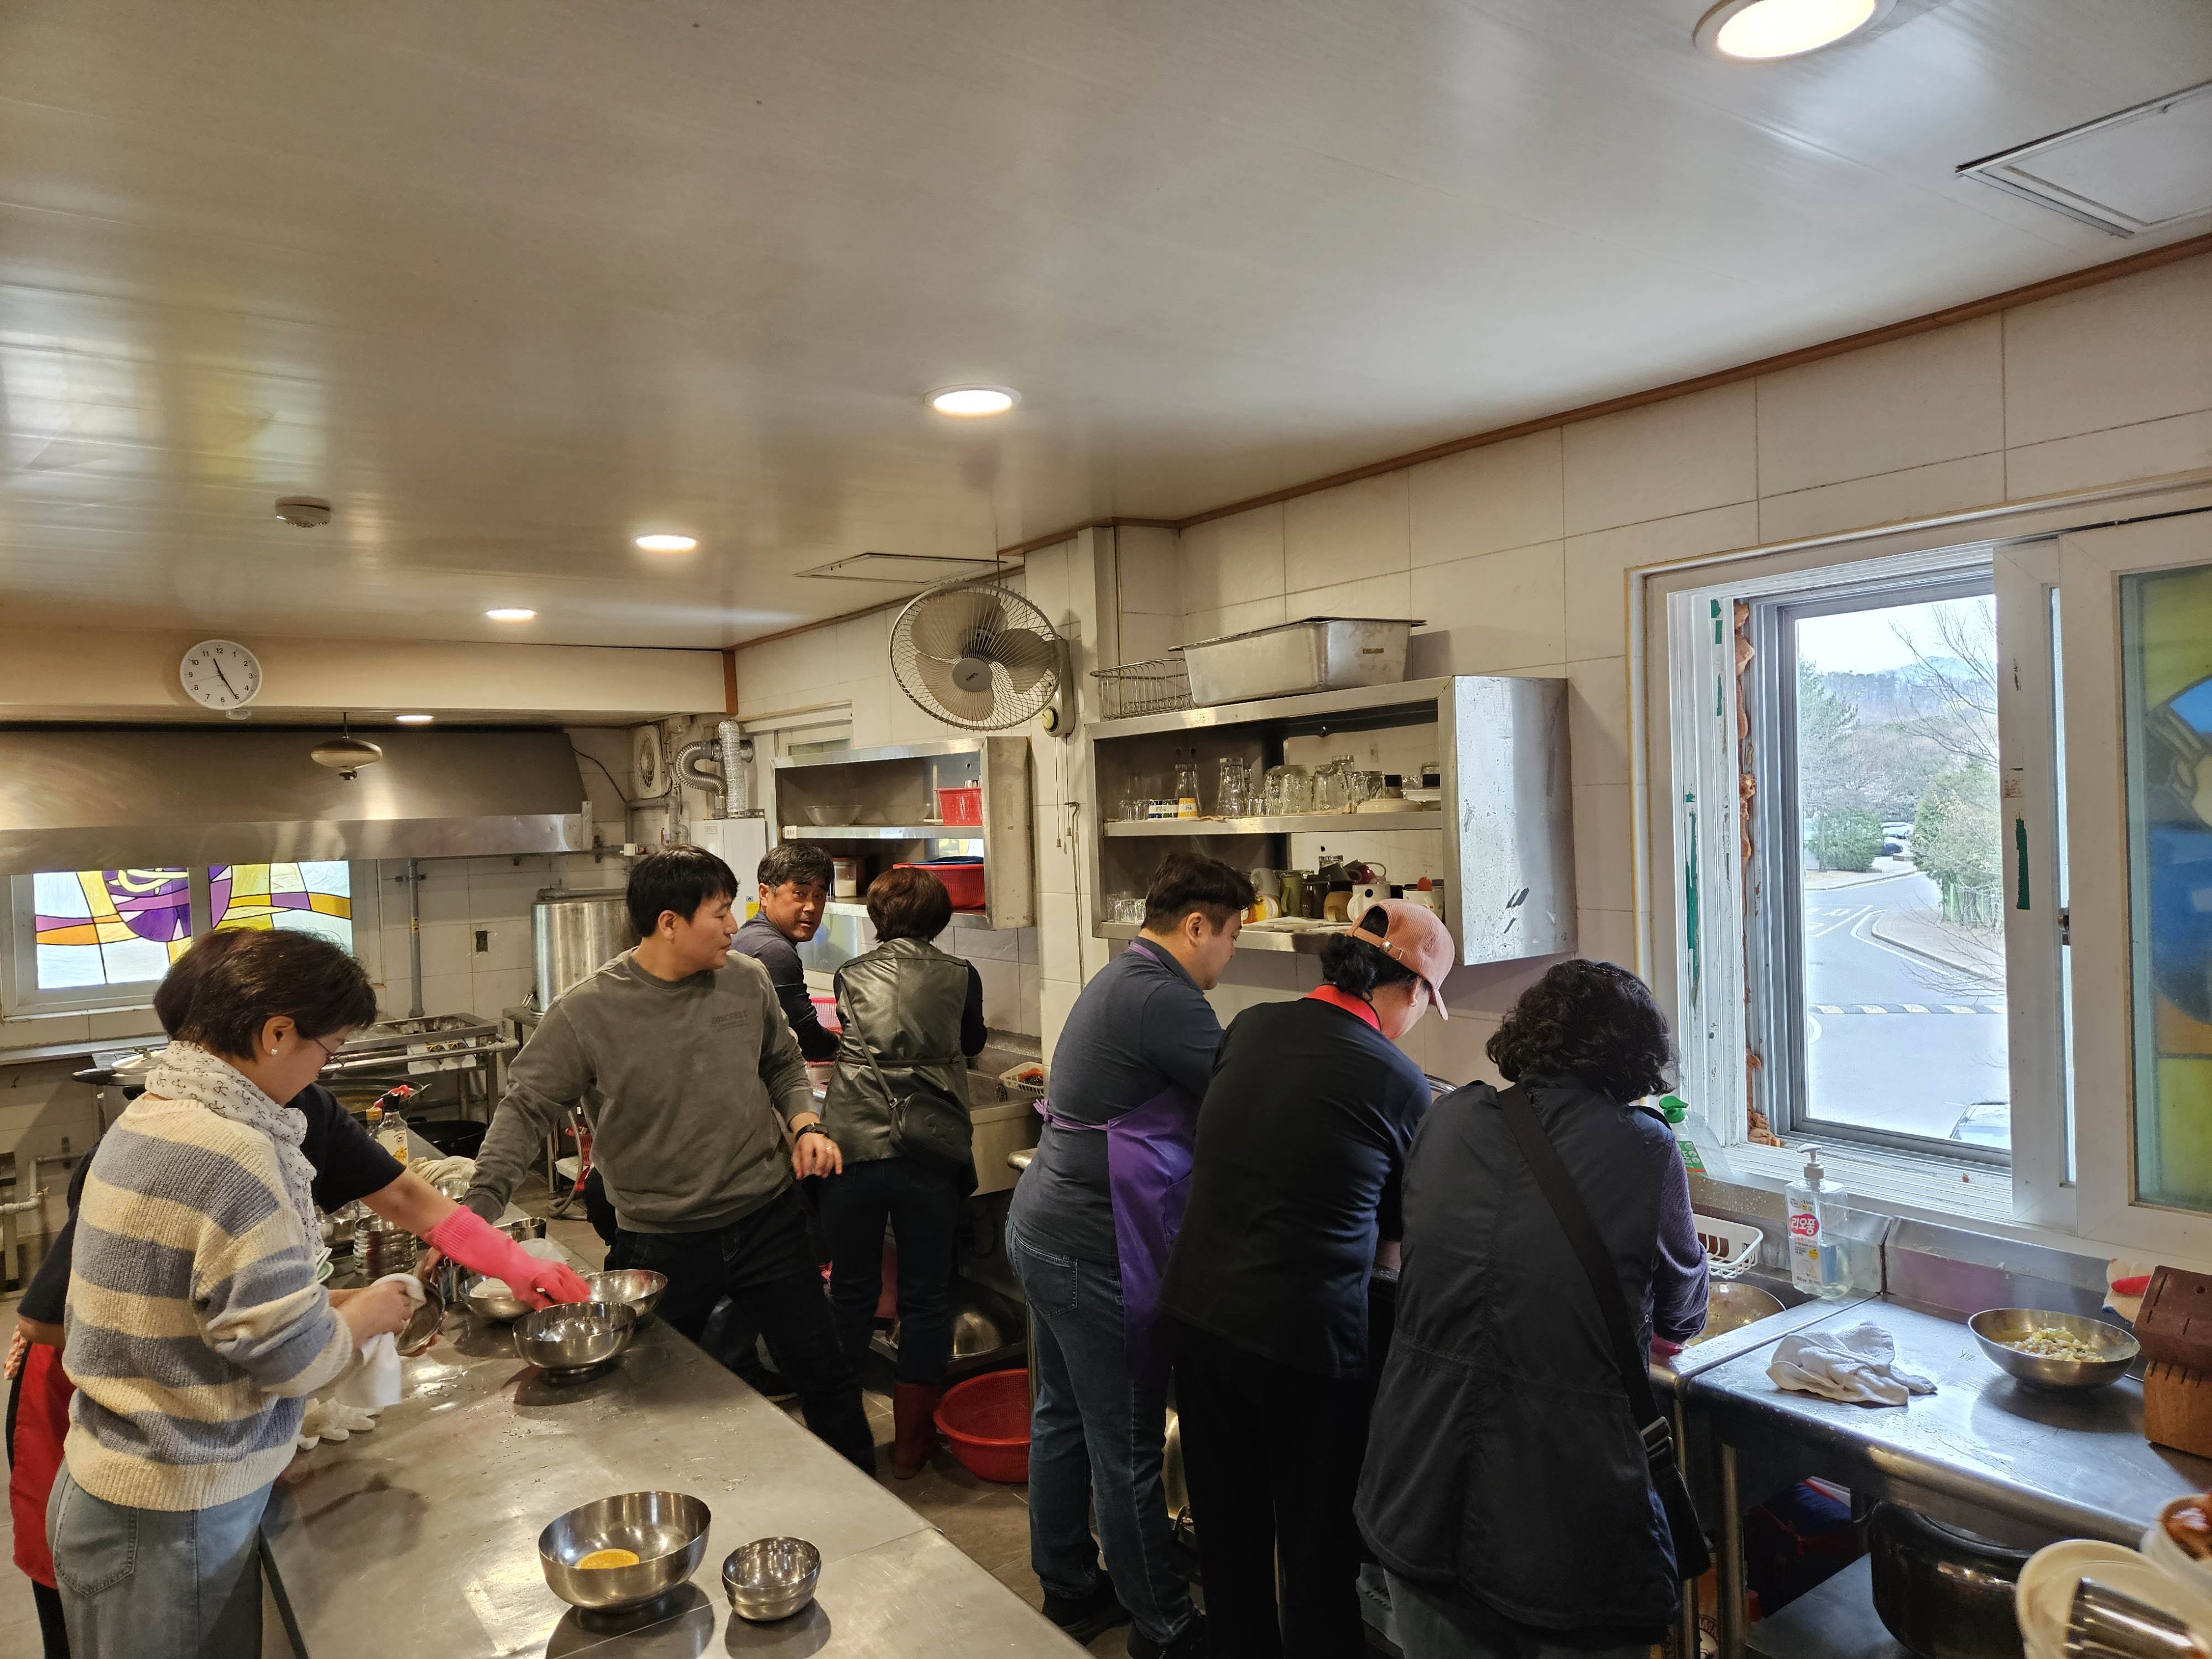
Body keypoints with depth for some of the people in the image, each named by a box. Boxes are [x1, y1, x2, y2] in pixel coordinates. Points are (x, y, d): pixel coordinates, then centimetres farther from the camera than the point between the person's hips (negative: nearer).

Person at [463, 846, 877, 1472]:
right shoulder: (585, 1013, -14)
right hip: (661, 1244, -2)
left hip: (767, 1220, 3)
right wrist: (480, 1207, -21)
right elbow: (526, 1109, -10)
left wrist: (805, 1123, -5)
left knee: (825, 1375, 12)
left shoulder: (747, 981, -4)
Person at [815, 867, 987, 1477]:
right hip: (929, 1152, -1)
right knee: (925, 1295, 11)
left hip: (853, 1146, 2)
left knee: (852, 1291, 16)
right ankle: (911, 1443, 20)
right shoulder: (959, 977, 5)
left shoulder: (851, 976, 8)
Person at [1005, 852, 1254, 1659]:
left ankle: (1068, 1591, 37)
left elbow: (1193, 1101, 15)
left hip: (1041, 1229, 11)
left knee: (1063, 1417, 21)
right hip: (1095, 1252, -10)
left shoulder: (1121, 979, 12)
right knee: (1128, 1448, 5)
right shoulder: (1163, 1002, -21)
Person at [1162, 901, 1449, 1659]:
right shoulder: (1400, 1084, -15)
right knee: (1319, 1548, 15)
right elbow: (1401, 1220, 2)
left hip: (1200, 1313, 5)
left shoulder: (1249, 1027, -3)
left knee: (1229, 1532, 22)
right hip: (1305, 1339, -5)